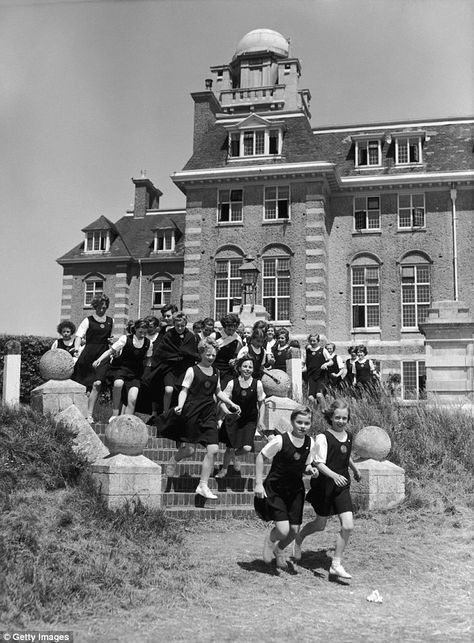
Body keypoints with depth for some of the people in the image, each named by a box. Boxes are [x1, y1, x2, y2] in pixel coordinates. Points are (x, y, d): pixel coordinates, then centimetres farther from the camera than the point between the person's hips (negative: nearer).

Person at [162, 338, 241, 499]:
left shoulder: (215, 372, 12)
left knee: (213, 449, -6)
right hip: (192, 412, -5)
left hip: (209, 413, 5)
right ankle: (173, 461, 35)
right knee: (189, 450, -1)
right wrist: (180, 406, -24)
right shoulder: (192, 371, -4)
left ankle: (203, 486, 2)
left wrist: (232, 404, 13)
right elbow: (184, 390, -8)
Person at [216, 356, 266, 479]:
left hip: (250, 420, 0)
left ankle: (236, 455, 24)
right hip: (234, 418, 0)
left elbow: (261, 403, 2)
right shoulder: (232, 383, -9)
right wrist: (227, 411, -25)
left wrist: (260, 420, 0)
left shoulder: (257, 384, -7)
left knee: (247, 448, -13)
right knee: (230, 447, 4)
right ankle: (224, 469, 34)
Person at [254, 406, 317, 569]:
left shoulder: (310, 443, -4)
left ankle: (279, 549, 39)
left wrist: (310, 470, -12)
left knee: (294, 530, 5)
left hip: (296, 490, 5)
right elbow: (261, 458, -10)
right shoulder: (280, 441, -21)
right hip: (275, 489, -5)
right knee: (283, 530, -14)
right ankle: (270, 540, 23)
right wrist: (259, 483, -12)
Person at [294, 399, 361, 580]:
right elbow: (319, 463, -22)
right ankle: (298, 539, 44)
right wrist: (334, 475, -37)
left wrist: (355, 470, 40)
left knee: (348, 526, -8)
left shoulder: (349, 437, 6)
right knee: (320, 525, 12)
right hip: (324, 486, -5)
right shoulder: (323, 437, -14)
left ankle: (336, 564, 5)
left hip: (342, 487, 5)